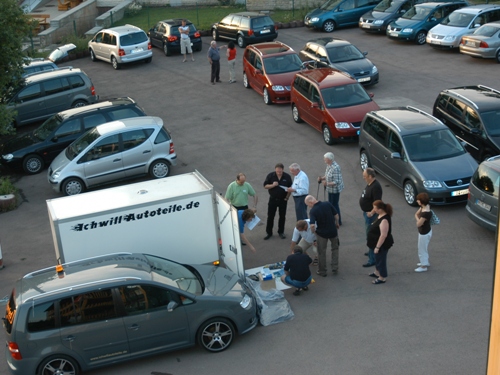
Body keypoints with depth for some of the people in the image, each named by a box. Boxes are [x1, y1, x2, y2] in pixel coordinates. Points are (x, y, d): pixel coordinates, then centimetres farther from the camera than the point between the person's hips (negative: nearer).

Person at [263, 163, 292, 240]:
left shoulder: (287, 177, -6)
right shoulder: (270, 176, -6)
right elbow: (265, 186, -4)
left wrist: (287, 197, -6)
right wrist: (273, 185, -21)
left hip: (283, 199, 0)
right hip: (273, 199, 0)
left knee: (282, 216, 8)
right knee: (270, 216, 3)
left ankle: (281, 232, 22)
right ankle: (269, 233, 14)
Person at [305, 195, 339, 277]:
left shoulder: (313, 211, -21)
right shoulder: (328, 204, -11)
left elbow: (312, 225, -29)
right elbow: (336, 215, -3)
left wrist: (313, 232, -7)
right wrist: (336, 223, 16)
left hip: (321, 233, -3)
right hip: (333, 231, 3)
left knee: (321, 252, 15)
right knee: (335, 248, 26)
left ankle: (322, 271, 25)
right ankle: (335, 268, 25)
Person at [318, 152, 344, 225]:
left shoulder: (335, 168, -29)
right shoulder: (329, 165, 1)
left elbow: (337, 182, -29)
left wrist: (327, 184, -32)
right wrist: (322, 178, -2)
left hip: (335, 189, -10)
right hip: (330, 189, 10)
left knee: (335, 205, 3)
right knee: (331, 204, 20)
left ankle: (338, 221, 18)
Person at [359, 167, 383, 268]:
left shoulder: (376, 187, -26)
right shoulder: (369, 184, 5)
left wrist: (371, 212, -26)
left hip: (371, 214, -11)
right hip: (367, 212, 11)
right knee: (369, 232, 24)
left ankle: (372, 259, -3)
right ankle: (372, 251, 42)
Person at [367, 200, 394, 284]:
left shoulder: (384, 220, -33)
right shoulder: (380, 215, -3)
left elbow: (383, 235, -31)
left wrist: (377, 247, -26)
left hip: (382, 245, -10)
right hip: (377, 243, 10)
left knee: (381, 259, 8)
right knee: (377, 258, 26)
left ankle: (382, 278, 25)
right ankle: (377, 272, 46)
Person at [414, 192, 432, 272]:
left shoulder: (426, 213, -36)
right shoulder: (425, 206, -8)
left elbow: (418, 224, -27)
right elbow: (416, 214, 4)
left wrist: (418, 219, -11)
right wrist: (419, 219, -12)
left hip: (424, 233, -9)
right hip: (427, 230, 9)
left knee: (422, 250, 12)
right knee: (424, 248, 29)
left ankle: (424, 266, 30)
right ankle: (426, 262, 49)